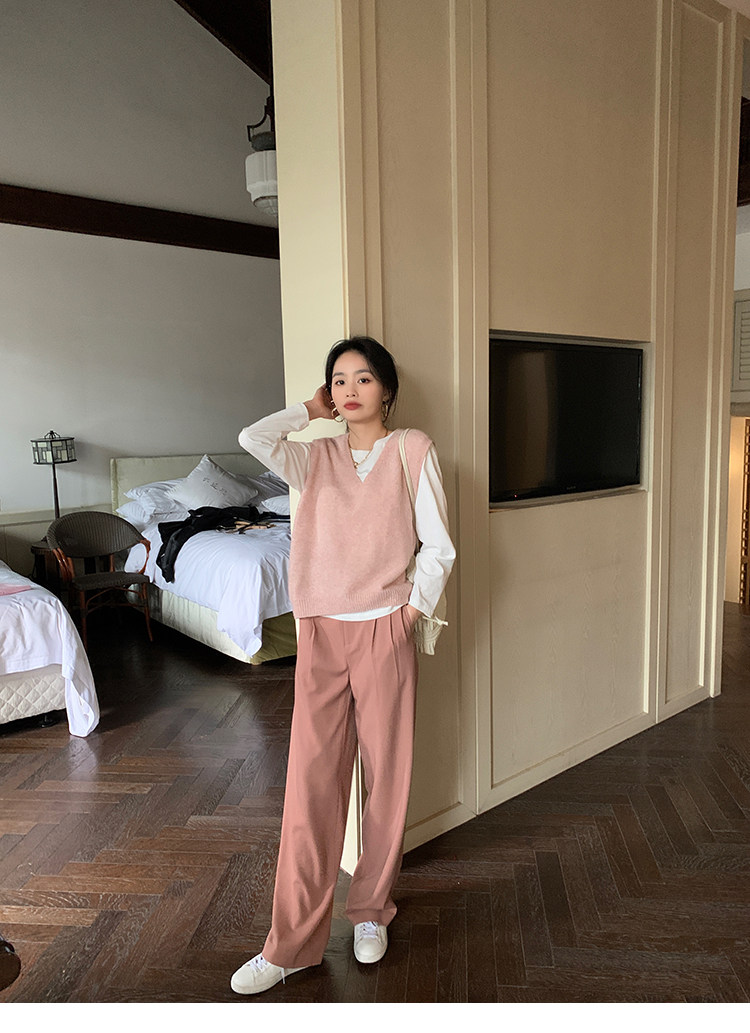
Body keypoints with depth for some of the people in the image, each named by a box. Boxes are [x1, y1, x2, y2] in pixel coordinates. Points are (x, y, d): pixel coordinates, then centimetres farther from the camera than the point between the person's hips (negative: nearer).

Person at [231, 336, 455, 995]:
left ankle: (372, 911, 34)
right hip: (320, 633, 2)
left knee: (387, 775, 10)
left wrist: (409, 615, -7)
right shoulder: (317, 455, 8)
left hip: (383, 633, -2)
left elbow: (439, 548, -1)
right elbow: (253, 438, -11)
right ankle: (293, 943, 18)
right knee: (311, 781, 5)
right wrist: (313, 410, 2)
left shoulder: (413, 450, 0)